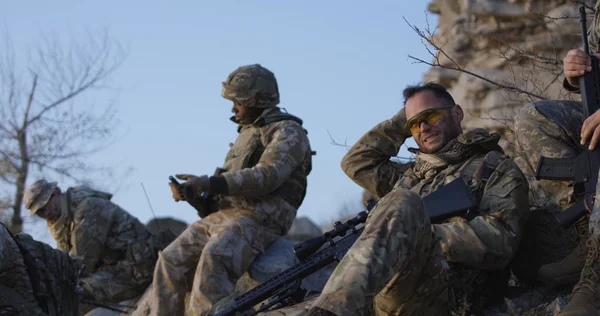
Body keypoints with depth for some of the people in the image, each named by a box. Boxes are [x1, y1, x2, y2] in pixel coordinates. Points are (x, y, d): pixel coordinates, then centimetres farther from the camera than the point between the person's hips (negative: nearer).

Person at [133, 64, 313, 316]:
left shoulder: (288, 132, -2)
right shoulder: (247, 134, 25)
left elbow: (266, 176, -19)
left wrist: (209, 183, -23)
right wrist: (194, 193, 6)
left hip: (258, 220, -8)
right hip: (223, 215, 8)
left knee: (213, 258, -35)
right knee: (172, 260, -7)